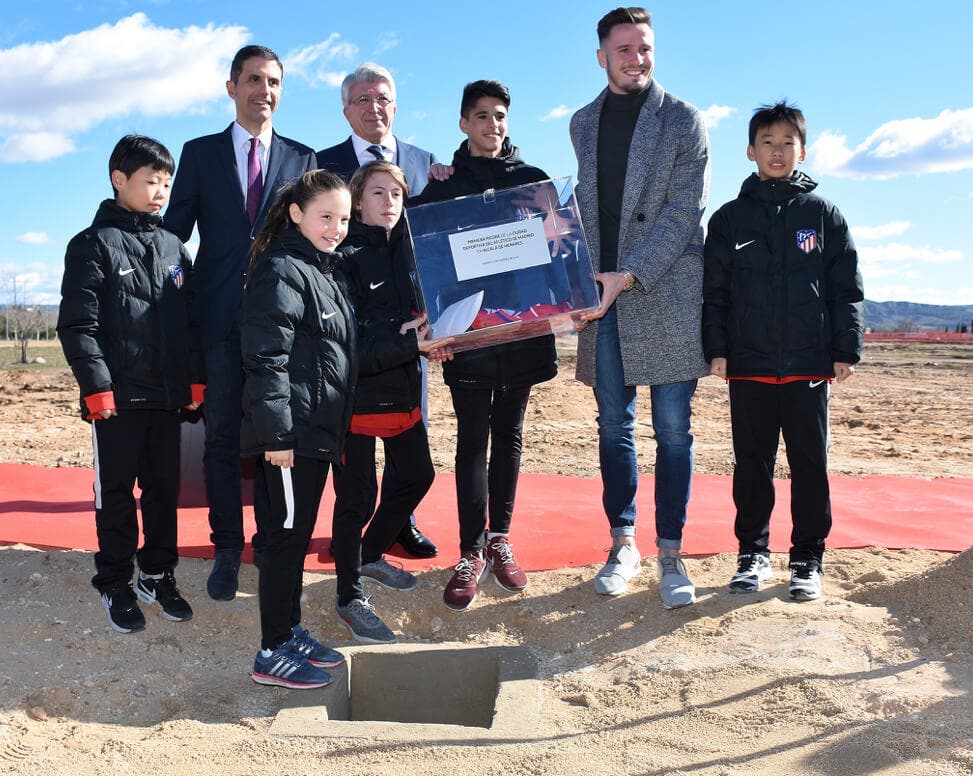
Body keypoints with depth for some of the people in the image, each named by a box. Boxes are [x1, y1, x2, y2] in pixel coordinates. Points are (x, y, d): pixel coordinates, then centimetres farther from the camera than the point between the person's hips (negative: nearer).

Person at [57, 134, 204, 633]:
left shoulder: (173, 248, 12)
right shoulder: (94, 245, -4)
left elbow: (190, 321, 14)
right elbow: (77, 325, -9)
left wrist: (195, 380, 8)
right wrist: (97, 386, -15)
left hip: (167, 394, 5)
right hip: (117, 396, -5)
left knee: (164, 488, 11)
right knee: (116, 492, 5)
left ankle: (157, 575, 25)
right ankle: (116, 584, 18)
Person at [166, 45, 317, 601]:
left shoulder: (303, 158, 11)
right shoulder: (200, 154, 10)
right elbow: (174, 230, 9)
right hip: (220, 316, 0)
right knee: (223, 436, 4)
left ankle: (273, 542, 20)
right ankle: (228, 549, 16)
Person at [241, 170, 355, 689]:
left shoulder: (325, 272, 17)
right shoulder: (281, 271, -12)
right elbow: (266, 357, -19)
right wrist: (277, 433, -23)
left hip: (318, 429, 9)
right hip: (291, 431, -9)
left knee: (297, 534, 16)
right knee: (287, 535, -2)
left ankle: (291, 631, 27)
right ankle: (272, 653, 8)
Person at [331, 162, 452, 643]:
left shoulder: (406, 247, 6)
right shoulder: (346, 257, -15)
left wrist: (427, 338, -5)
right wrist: (407, 343, -27)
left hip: (403, 387, 8)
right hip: (357, 391, -7)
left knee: (418, 476, 18)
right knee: (358, 496, 2)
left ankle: (370, 555, 41)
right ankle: (349, 599, 19)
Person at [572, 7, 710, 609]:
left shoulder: (684, 121, 0)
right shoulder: (583, 124, 14)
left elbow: (684, 212, -7)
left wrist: (629, 275, -15)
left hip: (667, 293, -3)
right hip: (603, 292, 4)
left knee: (673, 428, 0)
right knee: (614, 424, 8)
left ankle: (671, 553, 10)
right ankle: (624, 544, 19)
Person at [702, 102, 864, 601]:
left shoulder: (824, 215, 7)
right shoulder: (729, 218, 7)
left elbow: (846, 288, 6)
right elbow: (714, 291, 6)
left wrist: (846, 350, 0)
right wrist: (716, 349, -2)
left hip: (809, 366, 0)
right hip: (748, 366, 1)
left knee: (810, 464, 5)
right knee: (751, 464, 7)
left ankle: (807, 558, 17)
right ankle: (753, 552, 20)